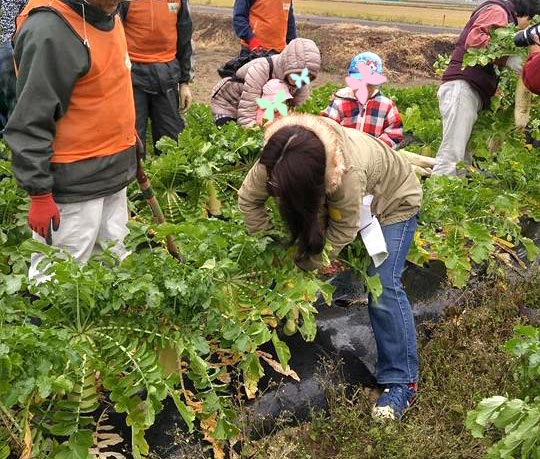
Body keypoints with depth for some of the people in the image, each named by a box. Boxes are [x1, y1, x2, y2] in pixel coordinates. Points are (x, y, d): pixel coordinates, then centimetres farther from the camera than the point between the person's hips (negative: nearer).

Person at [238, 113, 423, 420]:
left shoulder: (349, 174, -46)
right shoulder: (276, 159, -29)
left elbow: (343, 231, -31)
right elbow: (249, 198, -15)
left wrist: (304, 266, -23)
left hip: (394, 201, -7)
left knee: (383, 288, -14)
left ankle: (401, 382, -6)